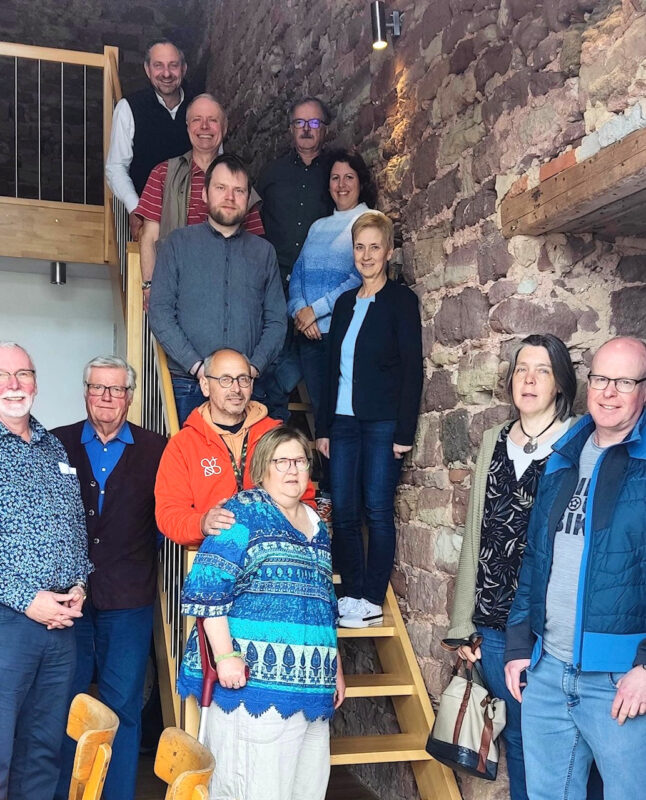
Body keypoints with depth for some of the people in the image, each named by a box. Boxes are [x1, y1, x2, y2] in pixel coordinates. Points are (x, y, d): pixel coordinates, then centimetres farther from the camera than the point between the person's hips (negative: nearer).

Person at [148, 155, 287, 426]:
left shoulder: (264, 251, 14)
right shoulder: (179, 243, 7)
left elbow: (277, 320, 9)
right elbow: (160, 312, -1)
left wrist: (254, 367, -7)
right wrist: (196, 365, -10)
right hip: (188, 384, -1)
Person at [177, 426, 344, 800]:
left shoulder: (317, 527, 17)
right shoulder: (243, 514, -4)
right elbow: (206, 588, -12)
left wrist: (336, 668, 21)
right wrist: (225, 655, -19)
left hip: (311, 685, 7)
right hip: (254, 679, -7)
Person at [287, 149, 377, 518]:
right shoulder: (318, 227, 21)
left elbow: (363, 278, -10)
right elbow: (298, 274, 15)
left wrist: (317, 309, -11)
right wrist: (299, 310, -5)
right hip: (311, 335, 6)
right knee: (320, 411, 6)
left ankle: (332, 495, 1)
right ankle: (326, 491, 13)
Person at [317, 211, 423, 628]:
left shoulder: (401, 300, -1)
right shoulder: (346, 303, 16)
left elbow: (412, 368, -6)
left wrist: (404, 431, -12)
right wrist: (324, 427, 12)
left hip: (382, 423, -5)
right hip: (344, 421, 6)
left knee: (378, 510, -2)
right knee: (343, 511, 4)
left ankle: (373, 602, 6)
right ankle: (352, 595, 14)